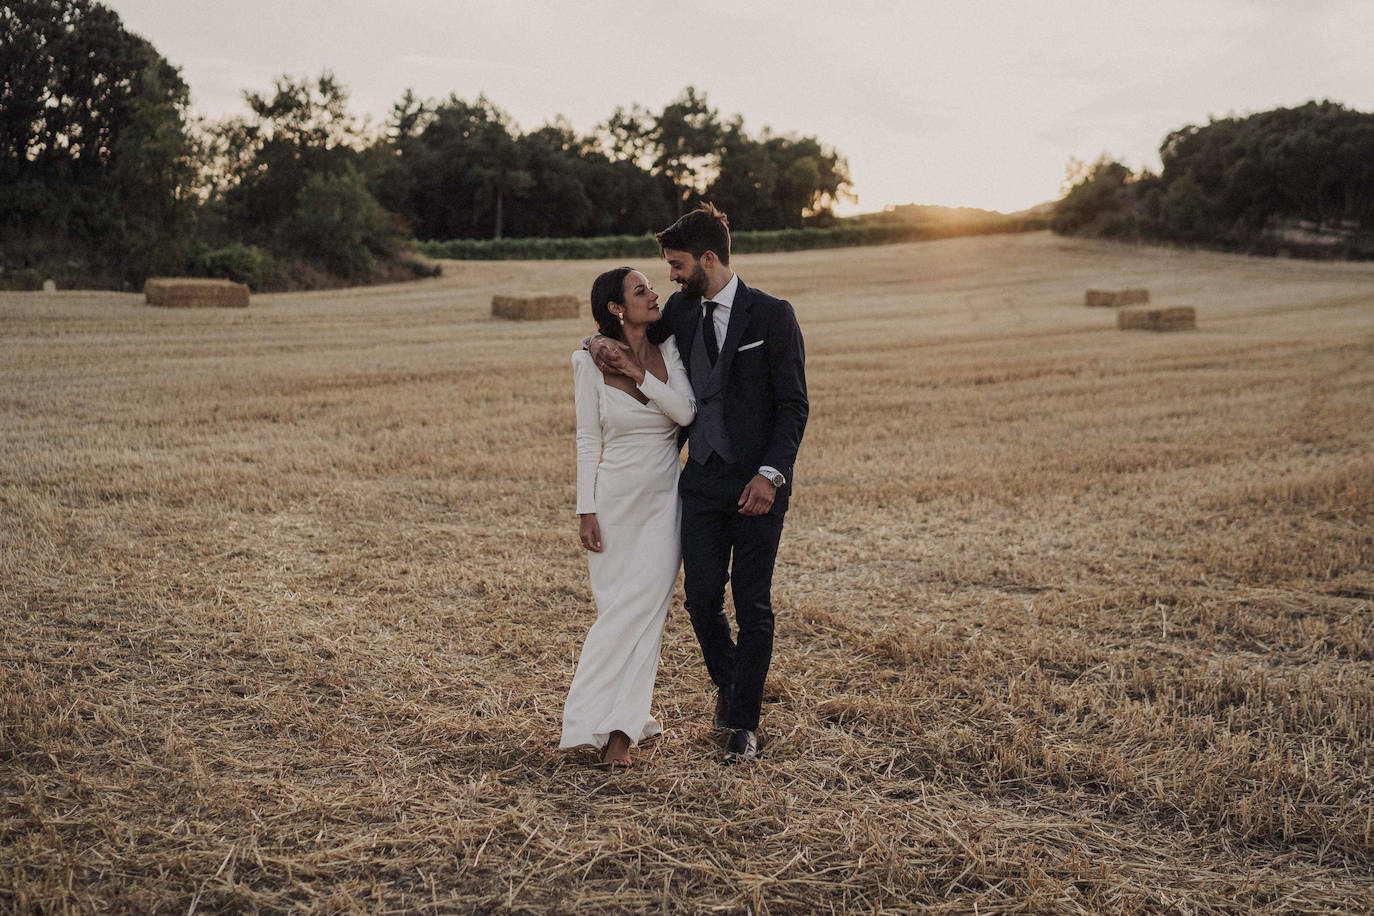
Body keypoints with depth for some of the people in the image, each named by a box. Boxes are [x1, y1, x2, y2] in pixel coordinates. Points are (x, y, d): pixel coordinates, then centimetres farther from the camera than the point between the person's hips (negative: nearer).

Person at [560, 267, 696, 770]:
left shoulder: (668, 350, 3)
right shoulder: (590, 362, -5)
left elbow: (686, 411, -11)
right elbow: (588, 440, -4)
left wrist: (637, 373, -15)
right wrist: (586, 511, -7)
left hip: (664, 498, 2)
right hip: (615, 498, -2)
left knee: (647, 607, -6)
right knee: (620, 609, 1)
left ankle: (621, 727, -1)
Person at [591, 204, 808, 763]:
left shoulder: (772, 315, -6)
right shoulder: (682, 310, 9)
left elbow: (794, 405, -7)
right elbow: (637, 339, 25)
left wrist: (770, 475, -17)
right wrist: (601, 343, 1)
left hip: (759, 484, -4)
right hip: (703, 480, 4)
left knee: (752, 603, 3)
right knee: (701, 598, 3)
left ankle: (744, 722, 17)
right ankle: (729, 682, 33)